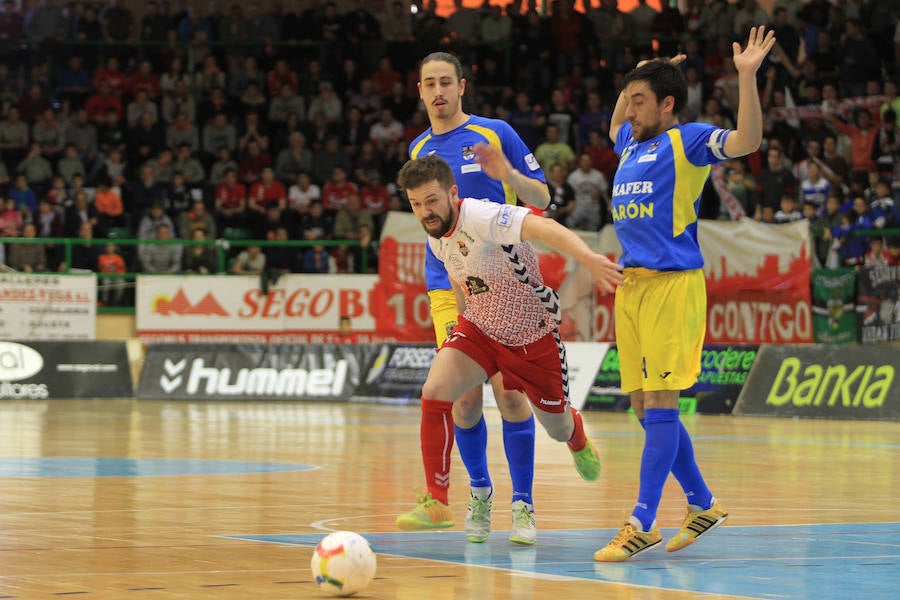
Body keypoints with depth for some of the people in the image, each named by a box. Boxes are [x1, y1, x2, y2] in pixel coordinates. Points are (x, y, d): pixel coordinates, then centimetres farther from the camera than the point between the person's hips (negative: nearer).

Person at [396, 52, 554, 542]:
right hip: (447, 286, 3)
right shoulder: (419, 151, 14)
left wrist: (505, 170, -16)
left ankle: (522, 502, 0)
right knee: (464, 397, -7)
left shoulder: (495, 134, 1)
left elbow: (541, 197, 2)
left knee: (509, 393, -6)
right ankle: (479, 489, 8)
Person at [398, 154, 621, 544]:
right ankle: (479, 493, 0)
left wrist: (588, 258, -67)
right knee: (435, 391, -21)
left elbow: (541, 226, -51)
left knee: (557, 428, 9)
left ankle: (577, 439, 53)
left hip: (534, 334, -5)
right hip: (479, 328, 5)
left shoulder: (481, 218, -33)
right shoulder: (435, 235, -8)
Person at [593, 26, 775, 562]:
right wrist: (637, 77, 34)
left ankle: (642, 525, -11)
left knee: (658, 404, -9)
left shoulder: (688, 140, -2)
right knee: (645, 408, 10)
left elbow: (747, 140, -18)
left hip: (673, 284, -8)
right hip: (631, 286, 8)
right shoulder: (632, 144, 19)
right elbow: (616, 125, 44)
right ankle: (702, 504, 23)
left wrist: (747, 77, -26)